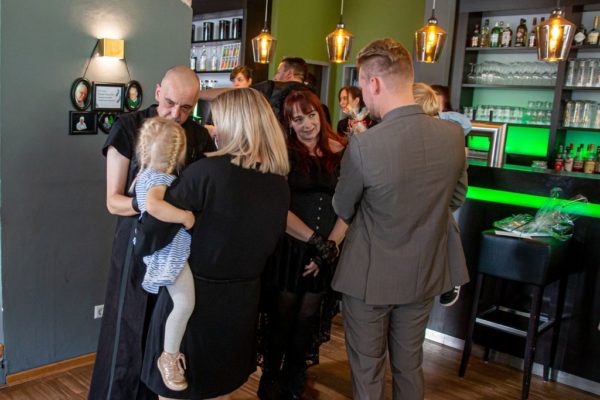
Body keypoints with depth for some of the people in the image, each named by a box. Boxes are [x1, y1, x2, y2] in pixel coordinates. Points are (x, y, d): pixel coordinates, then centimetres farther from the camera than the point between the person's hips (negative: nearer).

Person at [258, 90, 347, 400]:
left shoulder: (342, 154, 1)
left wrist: (330, 246, -10)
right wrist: (314, 239, -16)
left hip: (326, 254, 3)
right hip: (288, 250, -2)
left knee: (307, 320, 15)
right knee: (281, 319, 10)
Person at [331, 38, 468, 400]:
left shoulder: (363, 146, -25)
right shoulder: (454, 135, -11)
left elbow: (343, 210, -7)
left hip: (370, 278, -4)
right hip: (424, 274, 5)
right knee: (410, 365, 23)